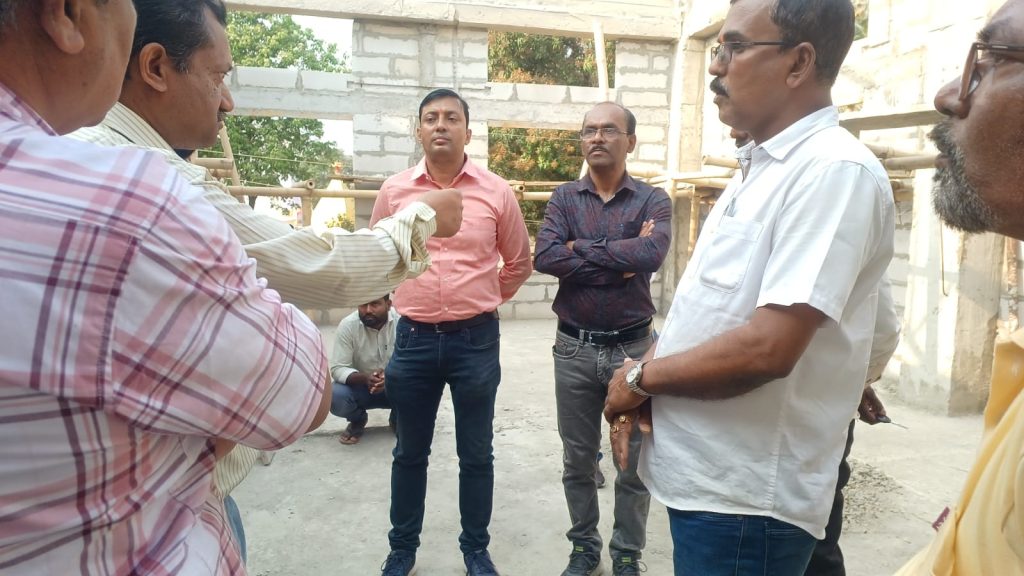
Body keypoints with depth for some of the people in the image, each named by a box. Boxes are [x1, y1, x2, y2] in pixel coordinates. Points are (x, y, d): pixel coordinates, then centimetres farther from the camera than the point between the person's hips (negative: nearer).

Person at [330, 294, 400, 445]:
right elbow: (338, 369, -20)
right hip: (361, 386, 0)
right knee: (334, 396, -29)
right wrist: (364, 378, -39)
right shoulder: (347, 325, -19)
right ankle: (358, 421, 8)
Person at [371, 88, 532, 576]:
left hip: (476, 339, -1)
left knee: (476, 455, 11)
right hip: (414, 338, 1)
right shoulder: (394, 191, 1)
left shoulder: (496, 192, -2)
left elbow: (519, 264, 10)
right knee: (410, 453, 14)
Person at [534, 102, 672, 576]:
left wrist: (582, 249, -16)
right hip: (573, 348, 2)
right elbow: (544, 257, -16)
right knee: (577, 460, 15)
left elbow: (653, 254, -24)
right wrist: (622, 259, -18)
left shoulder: (653, 200, -3)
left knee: (634, 462, 12)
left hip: (633, 347, -1)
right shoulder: (563, 198, 2)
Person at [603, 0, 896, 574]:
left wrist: (639, 376, -13)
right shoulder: (758, 166, 12)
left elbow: (768, 348, -28)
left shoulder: (836, 170, -18)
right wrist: (641, 393, -1)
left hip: (746, 496, -8)